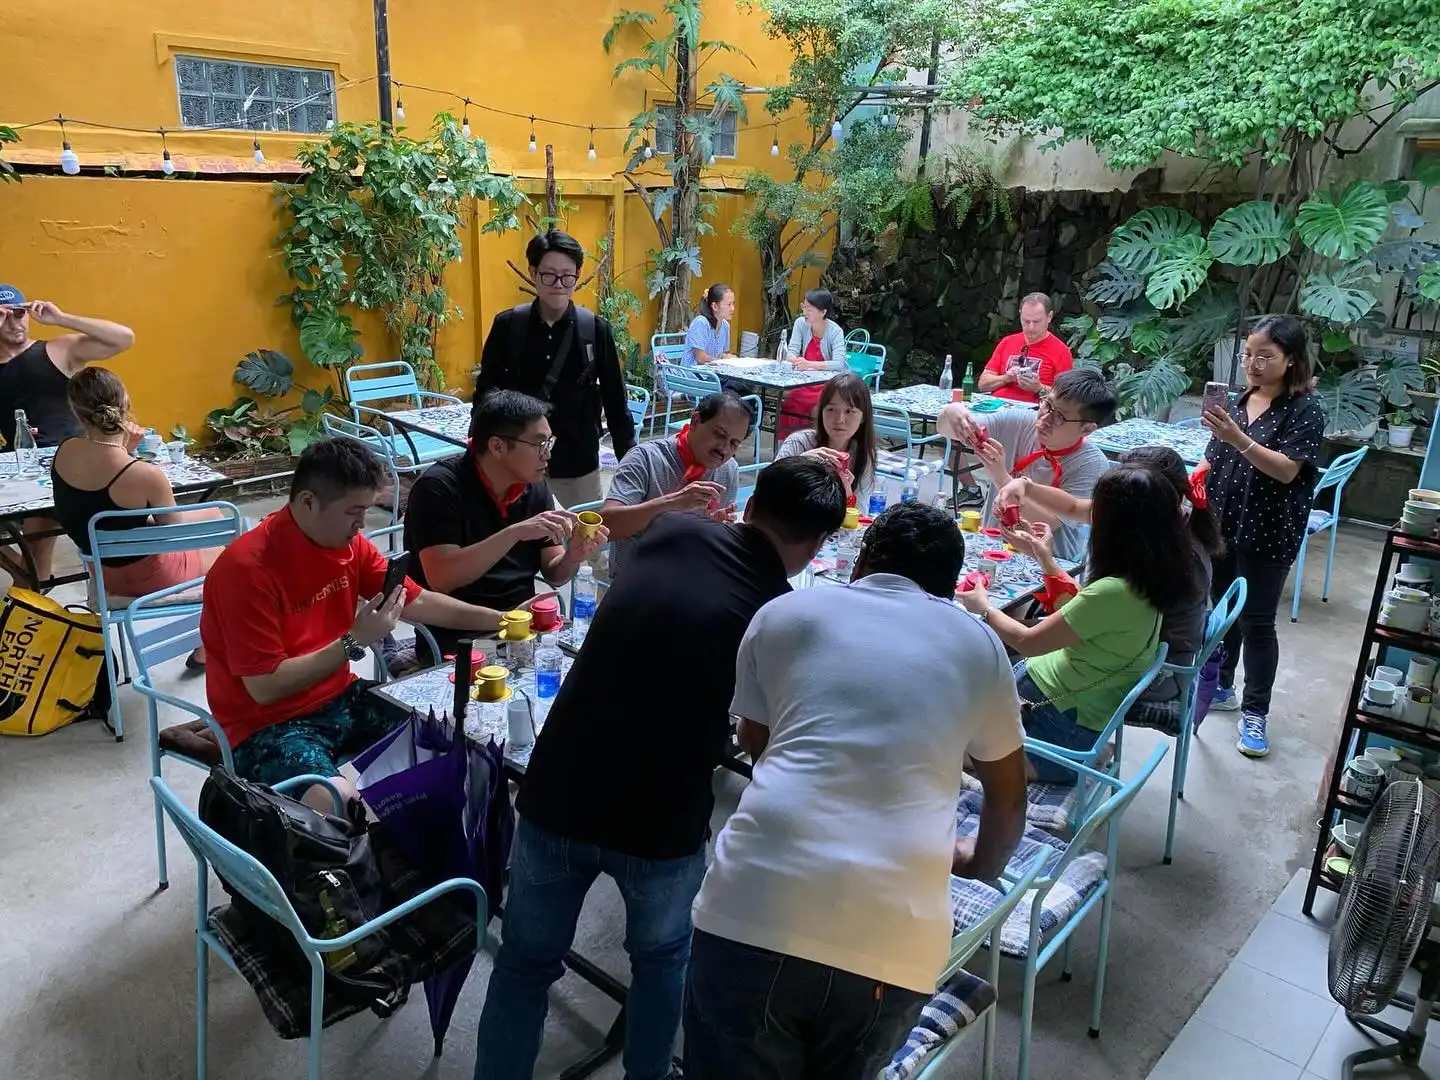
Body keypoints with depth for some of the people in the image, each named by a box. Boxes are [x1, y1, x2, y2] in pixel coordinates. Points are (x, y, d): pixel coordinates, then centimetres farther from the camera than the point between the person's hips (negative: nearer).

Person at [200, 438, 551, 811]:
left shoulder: (348, 541, -2)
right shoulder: (247, 567, -23)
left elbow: (417, 602, 8)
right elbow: (265, 687, -23)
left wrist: (501, 619, 0)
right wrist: (353, 643, -25)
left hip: (338, 700, 7)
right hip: (269, 725, -7)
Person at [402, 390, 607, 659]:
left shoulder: (534, 486, 4)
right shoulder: (439, 487, -14)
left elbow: (553, 574, 8)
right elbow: (440, 579, -25)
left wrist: (572, 558, -15)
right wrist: (514, 533, -30)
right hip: (457, 638, -6)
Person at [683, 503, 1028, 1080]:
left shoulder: (784, 612, 14)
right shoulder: (978, 643, 17)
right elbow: (1008, 796, 29)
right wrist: (982, 862, 49)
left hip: (757, 909, -1)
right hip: (894, 938, 2)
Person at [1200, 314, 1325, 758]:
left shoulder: (1305, 409, -11)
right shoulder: (1238, 400, 5)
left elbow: (1286, 470, -22)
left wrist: (1239, 439, -33)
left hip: (1267, 534, -5)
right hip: (1220, 525, 5)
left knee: (1256, 622, 2)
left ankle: (1255, 712, 14)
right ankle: (1219, 688, 31)